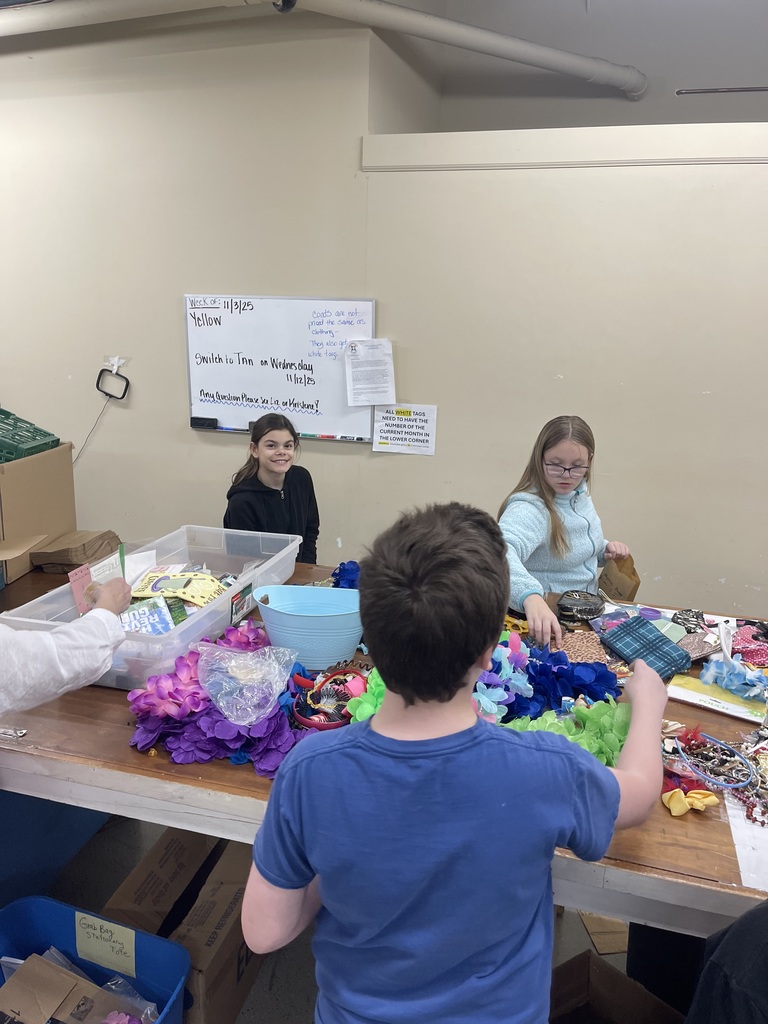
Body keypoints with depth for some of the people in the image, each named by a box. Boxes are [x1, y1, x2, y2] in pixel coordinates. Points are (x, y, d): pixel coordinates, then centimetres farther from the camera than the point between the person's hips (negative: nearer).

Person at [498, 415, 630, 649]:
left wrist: (605, 549, 4)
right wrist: (531, 597, -60)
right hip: (540, 621, -8)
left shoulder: (580, 494, 4)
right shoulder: (528, 509, -23)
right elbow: (501, 552, -44)